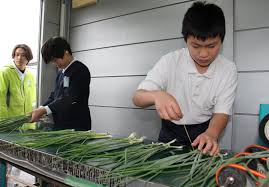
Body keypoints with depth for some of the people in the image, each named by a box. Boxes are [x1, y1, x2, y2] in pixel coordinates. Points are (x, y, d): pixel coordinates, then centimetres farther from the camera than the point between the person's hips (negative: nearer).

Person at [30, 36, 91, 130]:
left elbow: (69, 99, -22)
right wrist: (41, 109, -1)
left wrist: (44, 110, -27)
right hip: (59, 126, 8)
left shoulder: (80, 70, -12)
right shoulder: (61, 72, 15)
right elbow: (54, 95, 16)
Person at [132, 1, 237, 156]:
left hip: (204, 132, 1)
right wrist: (157, 95, -41)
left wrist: (211, 134, -32)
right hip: (171, 131, -1)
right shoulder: (170, 61, -14)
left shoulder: (229, 69, -10)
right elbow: (137, 98, -18)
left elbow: (222, 112, -10)